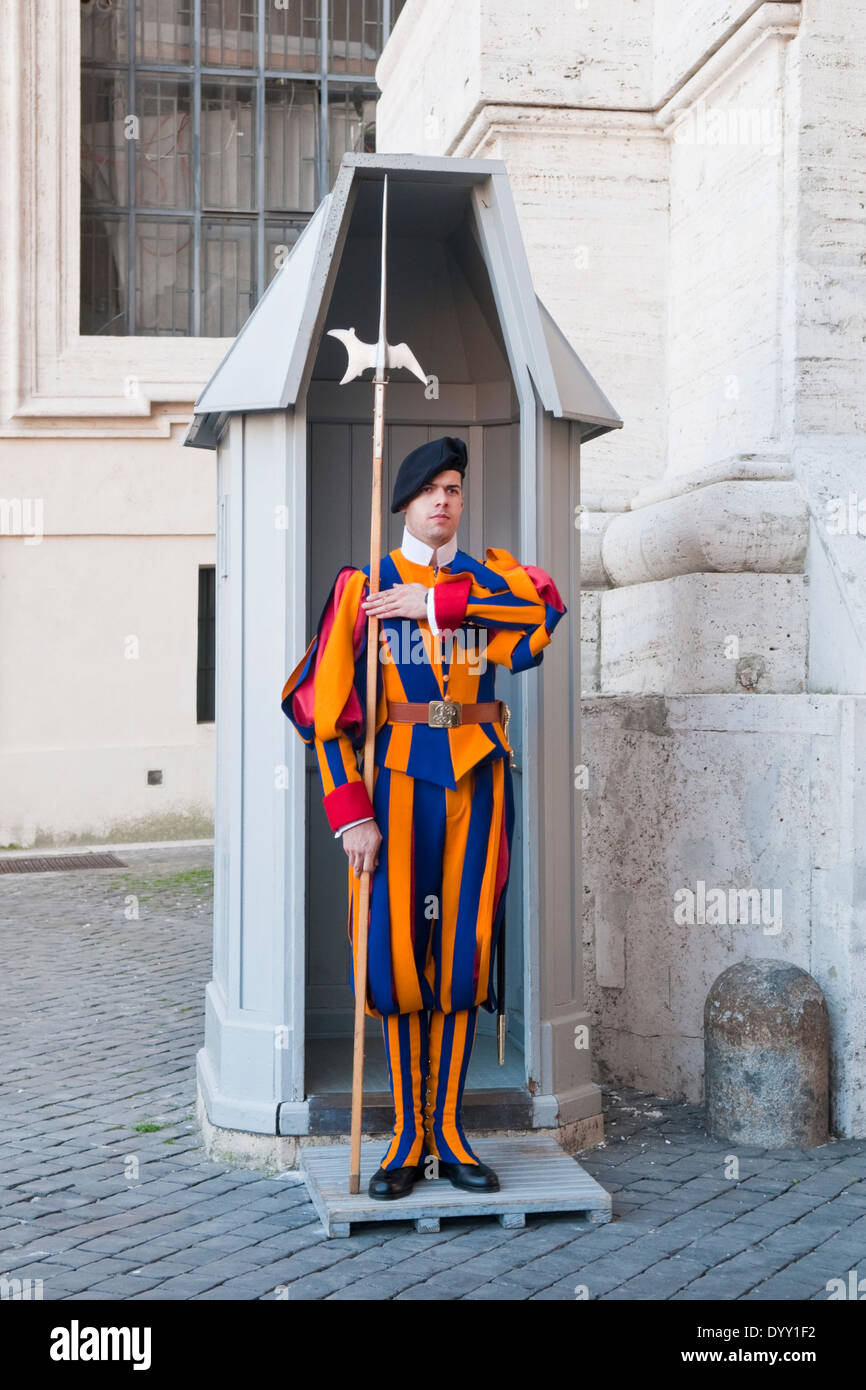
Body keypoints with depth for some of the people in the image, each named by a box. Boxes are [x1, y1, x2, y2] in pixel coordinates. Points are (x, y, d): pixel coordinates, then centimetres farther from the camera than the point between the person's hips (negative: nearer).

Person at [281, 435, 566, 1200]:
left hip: (477, 777, 2)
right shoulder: (363, 586, 3)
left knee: (464, 949, 3)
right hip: (400, 777, -2)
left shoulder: (491, 576, 10)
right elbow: (320, 701, -4)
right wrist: (348, 811, -12)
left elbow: (547, 608, -14)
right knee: (398, 948, -2)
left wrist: (437, 603, -16)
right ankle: (409, 1136, 10)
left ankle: (450, 1132, 14)